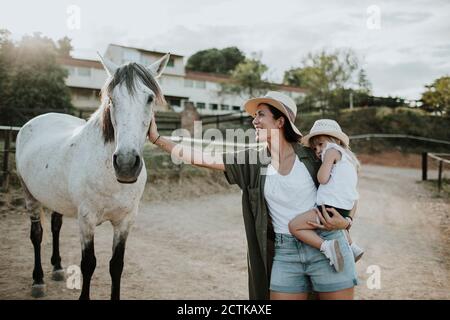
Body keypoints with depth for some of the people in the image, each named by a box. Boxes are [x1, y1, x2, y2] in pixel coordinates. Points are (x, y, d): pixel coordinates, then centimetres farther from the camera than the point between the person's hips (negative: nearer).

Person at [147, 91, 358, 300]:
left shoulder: (310, 156, -2)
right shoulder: (252, 162, 3)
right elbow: (204, 158, -2)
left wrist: (344, 222, -9)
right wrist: (157, 139, -4)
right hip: (285, 252, 2)